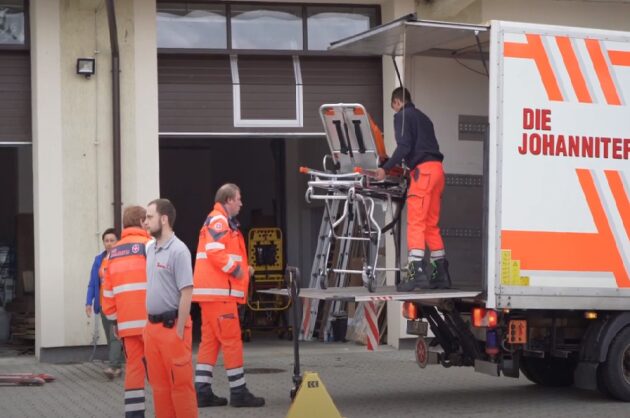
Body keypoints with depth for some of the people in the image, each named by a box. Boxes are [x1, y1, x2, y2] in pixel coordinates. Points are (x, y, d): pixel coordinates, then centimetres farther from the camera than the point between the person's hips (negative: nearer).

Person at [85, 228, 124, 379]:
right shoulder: (98, 260, 10)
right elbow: (92, 283, 10)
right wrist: (89, 302, 1)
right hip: (103, 303, 6)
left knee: (115, 335, -15)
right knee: (109, 337, 10)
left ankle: (113, 367, -21)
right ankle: (117, 366, 18)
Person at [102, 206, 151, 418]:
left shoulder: (114, 252, 14)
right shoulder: (148, 245, -6)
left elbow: (108, 291, 13)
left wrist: (114, 319, 19)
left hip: (127, 322, 5)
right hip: (149, 319, -5)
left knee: (134, 367, 7)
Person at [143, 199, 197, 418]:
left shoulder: (178, 250, -13)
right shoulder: (150, 249, 11)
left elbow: (186, 293, -16)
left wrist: (179, 331, -17)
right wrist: (149, 323, 13)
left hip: (172, 325, -8)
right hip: (152, 326, 8)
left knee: (180, 384, -3)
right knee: (159, 384, 12)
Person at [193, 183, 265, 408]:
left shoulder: (222, 221, 22)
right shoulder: (218, 221, -11)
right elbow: (214, 252, -23)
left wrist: (242, 268, 12)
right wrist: (235, 269, -13)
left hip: (213, 291, 10)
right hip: (218, 291, -10)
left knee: (210, 341, 9)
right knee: (232, 339, -5)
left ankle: (202, 391, 9)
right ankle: (238, 392, -2)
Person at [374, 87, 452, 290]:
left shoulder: (402, 116, 2)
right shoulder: (422, 117, 27)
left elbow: (404, 146, -11)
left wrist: (386, 168, -12)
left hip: (423, 170, -8)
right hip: (437, 168, 8)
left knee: (416, 223, -11)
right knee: (431, 224, 12)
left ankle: (417, 273, -19)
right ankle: (441, 275, 12)